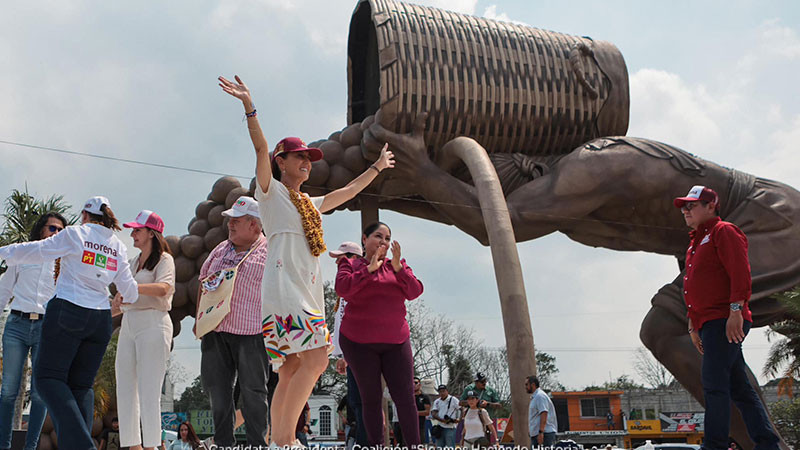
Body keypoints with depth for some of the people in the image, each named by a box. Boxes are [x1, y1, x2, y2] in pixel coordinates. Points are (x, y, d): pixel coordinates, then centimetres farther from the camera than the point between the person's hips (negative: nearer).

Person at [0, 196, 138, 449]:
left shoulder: (75, 234, -1)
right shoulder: (118, 247, 11)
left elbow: (38, 251, -1)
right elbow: (128, 288, 15)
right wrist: (130, 297, 38)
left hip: (68, 312, -5)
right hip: (101, 319, 5)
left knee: (48, 376, -2)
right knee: (82, 384, 11)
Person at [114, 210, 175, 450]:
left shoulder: (164, 259, -3)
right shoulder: (134, 262, 21)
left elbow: (163, 288, -23)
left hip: (153, 324, -8)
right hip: (129, 325, 8)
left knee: (148, 391, -10)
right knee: (125, 390, 5)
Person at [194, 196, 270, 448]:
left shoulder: (269, 253, -4)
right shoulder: (221, 250, 15)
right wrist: (199, 318, 15)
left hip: (250, 333, -6)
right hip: (214, 330, 6)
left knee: (252, 391, 1)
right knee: (216, 388, 10)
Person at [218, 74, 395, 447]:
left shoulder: (309, 204, 26)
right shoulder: (271, 192, 5)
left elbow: (348, 191, 38)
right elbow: (261, 149, -9)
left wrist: (376, 167, 46)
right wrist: (249, 107, -20)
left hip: (308, 295, 8)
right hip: (284, 291, -8)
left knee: (292, 372, 2)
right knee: (316, 358, -19)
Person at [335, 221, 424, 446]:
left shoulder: (398, 265, 11)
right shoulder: (351, 265, 4)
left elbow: (414, 292, -3)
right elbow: (343, 288, -15)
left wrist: (397, 265, -15)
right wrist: (370, 267, -17)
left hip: (395, 342, 2)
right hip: (359, 343, -2)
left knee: (405, 397, -4)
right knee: (370, 398, 0)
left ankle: (414, 446, 0)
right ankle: (375, 445, 7)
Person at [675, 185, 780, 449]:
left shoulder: (724, 232, -3)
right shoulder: (696, 242, 25)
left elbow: (740, 273, -14)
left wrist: (736, 309, -23)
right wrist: (693, 325, 23)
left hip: (725, 322, -9)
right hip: (708, 324, 10)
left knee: (714, 385, -14)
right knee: (739, 388, 9)